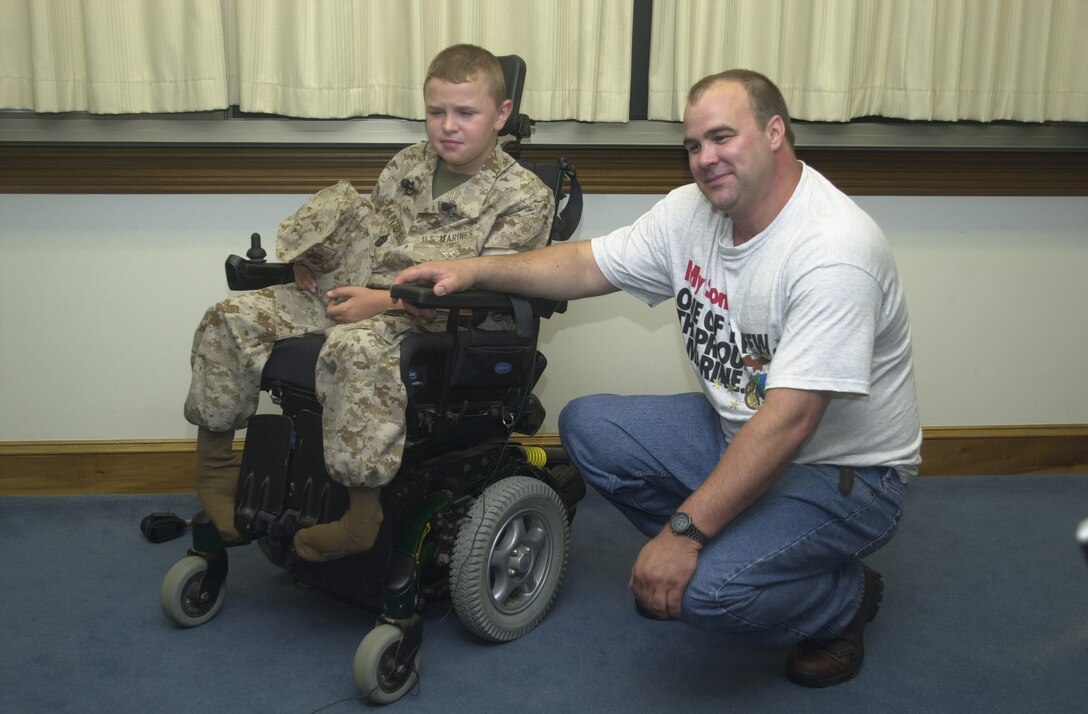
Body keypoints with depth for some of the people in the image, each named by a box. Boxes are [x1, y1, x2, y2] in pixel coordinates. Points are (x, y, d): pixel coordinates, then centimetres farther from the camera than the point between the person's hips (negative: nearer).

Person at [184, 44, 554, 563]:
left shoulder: (524, 196, -5)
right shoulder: (409, 164, 17)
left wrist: (382, 301, -20)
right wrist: (309, 257, 7)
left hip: (425, 320, -7)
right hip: (348, 290, 8)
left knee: (354, 349, -41)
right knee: (232, 317, -6)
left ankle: (362, 516, -36)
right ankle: (212, 465, 6)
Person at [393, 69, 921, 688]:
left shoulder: (833, 250, -29)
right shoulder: (695, 209, -4)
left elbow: (789, 420, -33)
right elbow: (589, 265, 5)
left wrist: (684, 530, -33)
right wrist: (474, 270, -9)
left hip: (844, 472, -8)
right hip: (735, 432, 8)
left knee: (707, 588, -29)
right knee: (586, 425, -3)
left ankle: (845, 599, 4)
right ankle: (711, 551, 13)